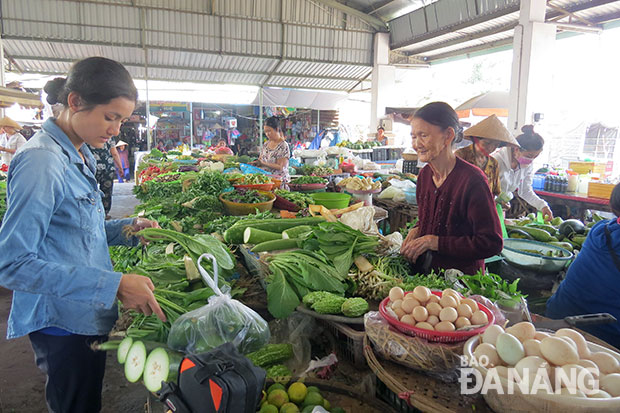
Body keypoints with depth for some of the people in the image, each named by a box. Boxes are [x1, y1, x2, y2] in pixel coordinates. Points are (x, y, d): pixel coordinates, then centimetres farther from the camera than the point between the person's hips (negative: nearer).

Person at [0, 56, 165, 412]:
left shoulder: (79, 156, 6)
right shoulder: (41, 160, -23)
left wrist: (126, 228, -1)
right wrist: (114, 285, -30)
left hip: (90, 316, 9)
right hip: (64, 323, -9)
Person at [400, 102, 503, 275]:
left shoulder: (472, 179, -17)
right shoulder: (425, 174, 6)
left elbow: (492, 244, -17)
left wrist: (434, 242, -18)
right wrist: (416, 231, -1)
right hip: (425, 273, 5)